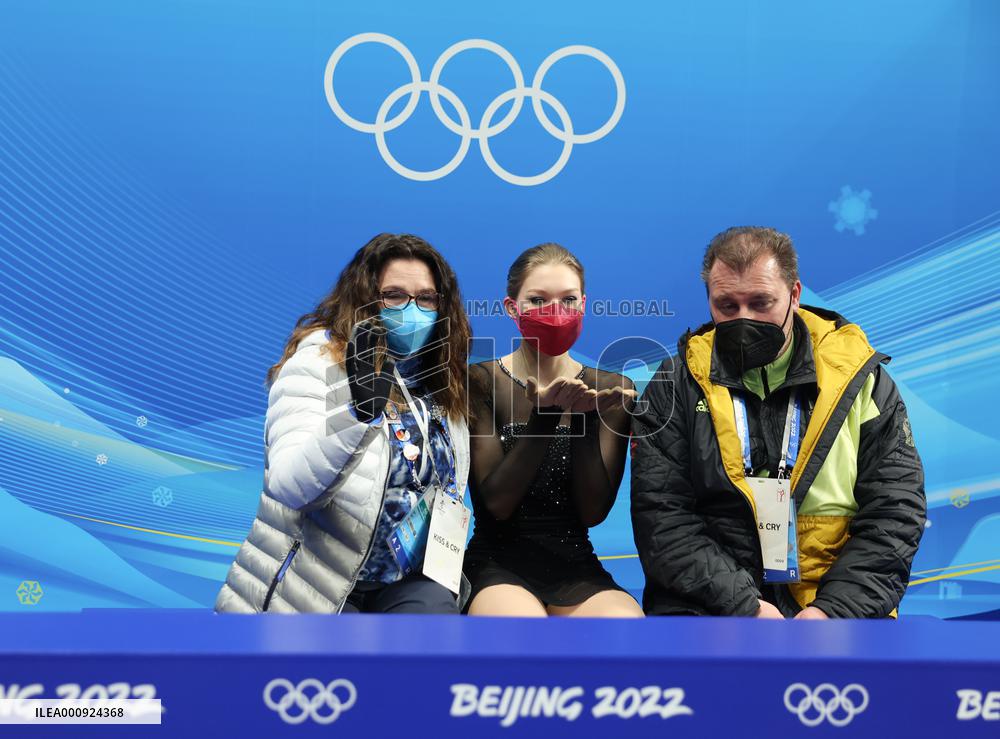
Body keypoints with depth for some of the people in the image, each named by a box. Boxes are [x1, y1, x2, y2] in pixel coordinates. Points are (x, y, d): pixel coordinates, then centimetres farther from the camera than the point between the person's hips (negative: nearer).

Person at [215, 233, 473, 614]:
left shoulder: (444, 384, 7)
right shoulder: (317, 360, -9)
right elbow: (289, 486, -24)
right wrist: (359, 410, -36)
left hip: (406, 583, 4)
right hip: (315, 585, -4)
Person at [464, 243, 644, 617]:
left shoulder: (611, 388, 5)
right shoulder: (480, 381, -2)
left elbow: (593, 512, -3)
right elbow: (496, 502, -11)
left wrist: (583, 417, -17)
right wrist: (544, 414, -22)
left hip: (578, 569, 3)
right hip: (499, 566, -3)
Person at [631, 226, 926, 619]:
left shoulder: (858, 377, 6)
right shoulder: (676, 383, 2)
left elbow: (896, 509, 2)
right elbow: (660, 515, -5)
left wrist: (833, 609, -10)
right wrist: (744, 605, -15)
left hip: (838, 602, 1)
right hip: (708, 602, 0)